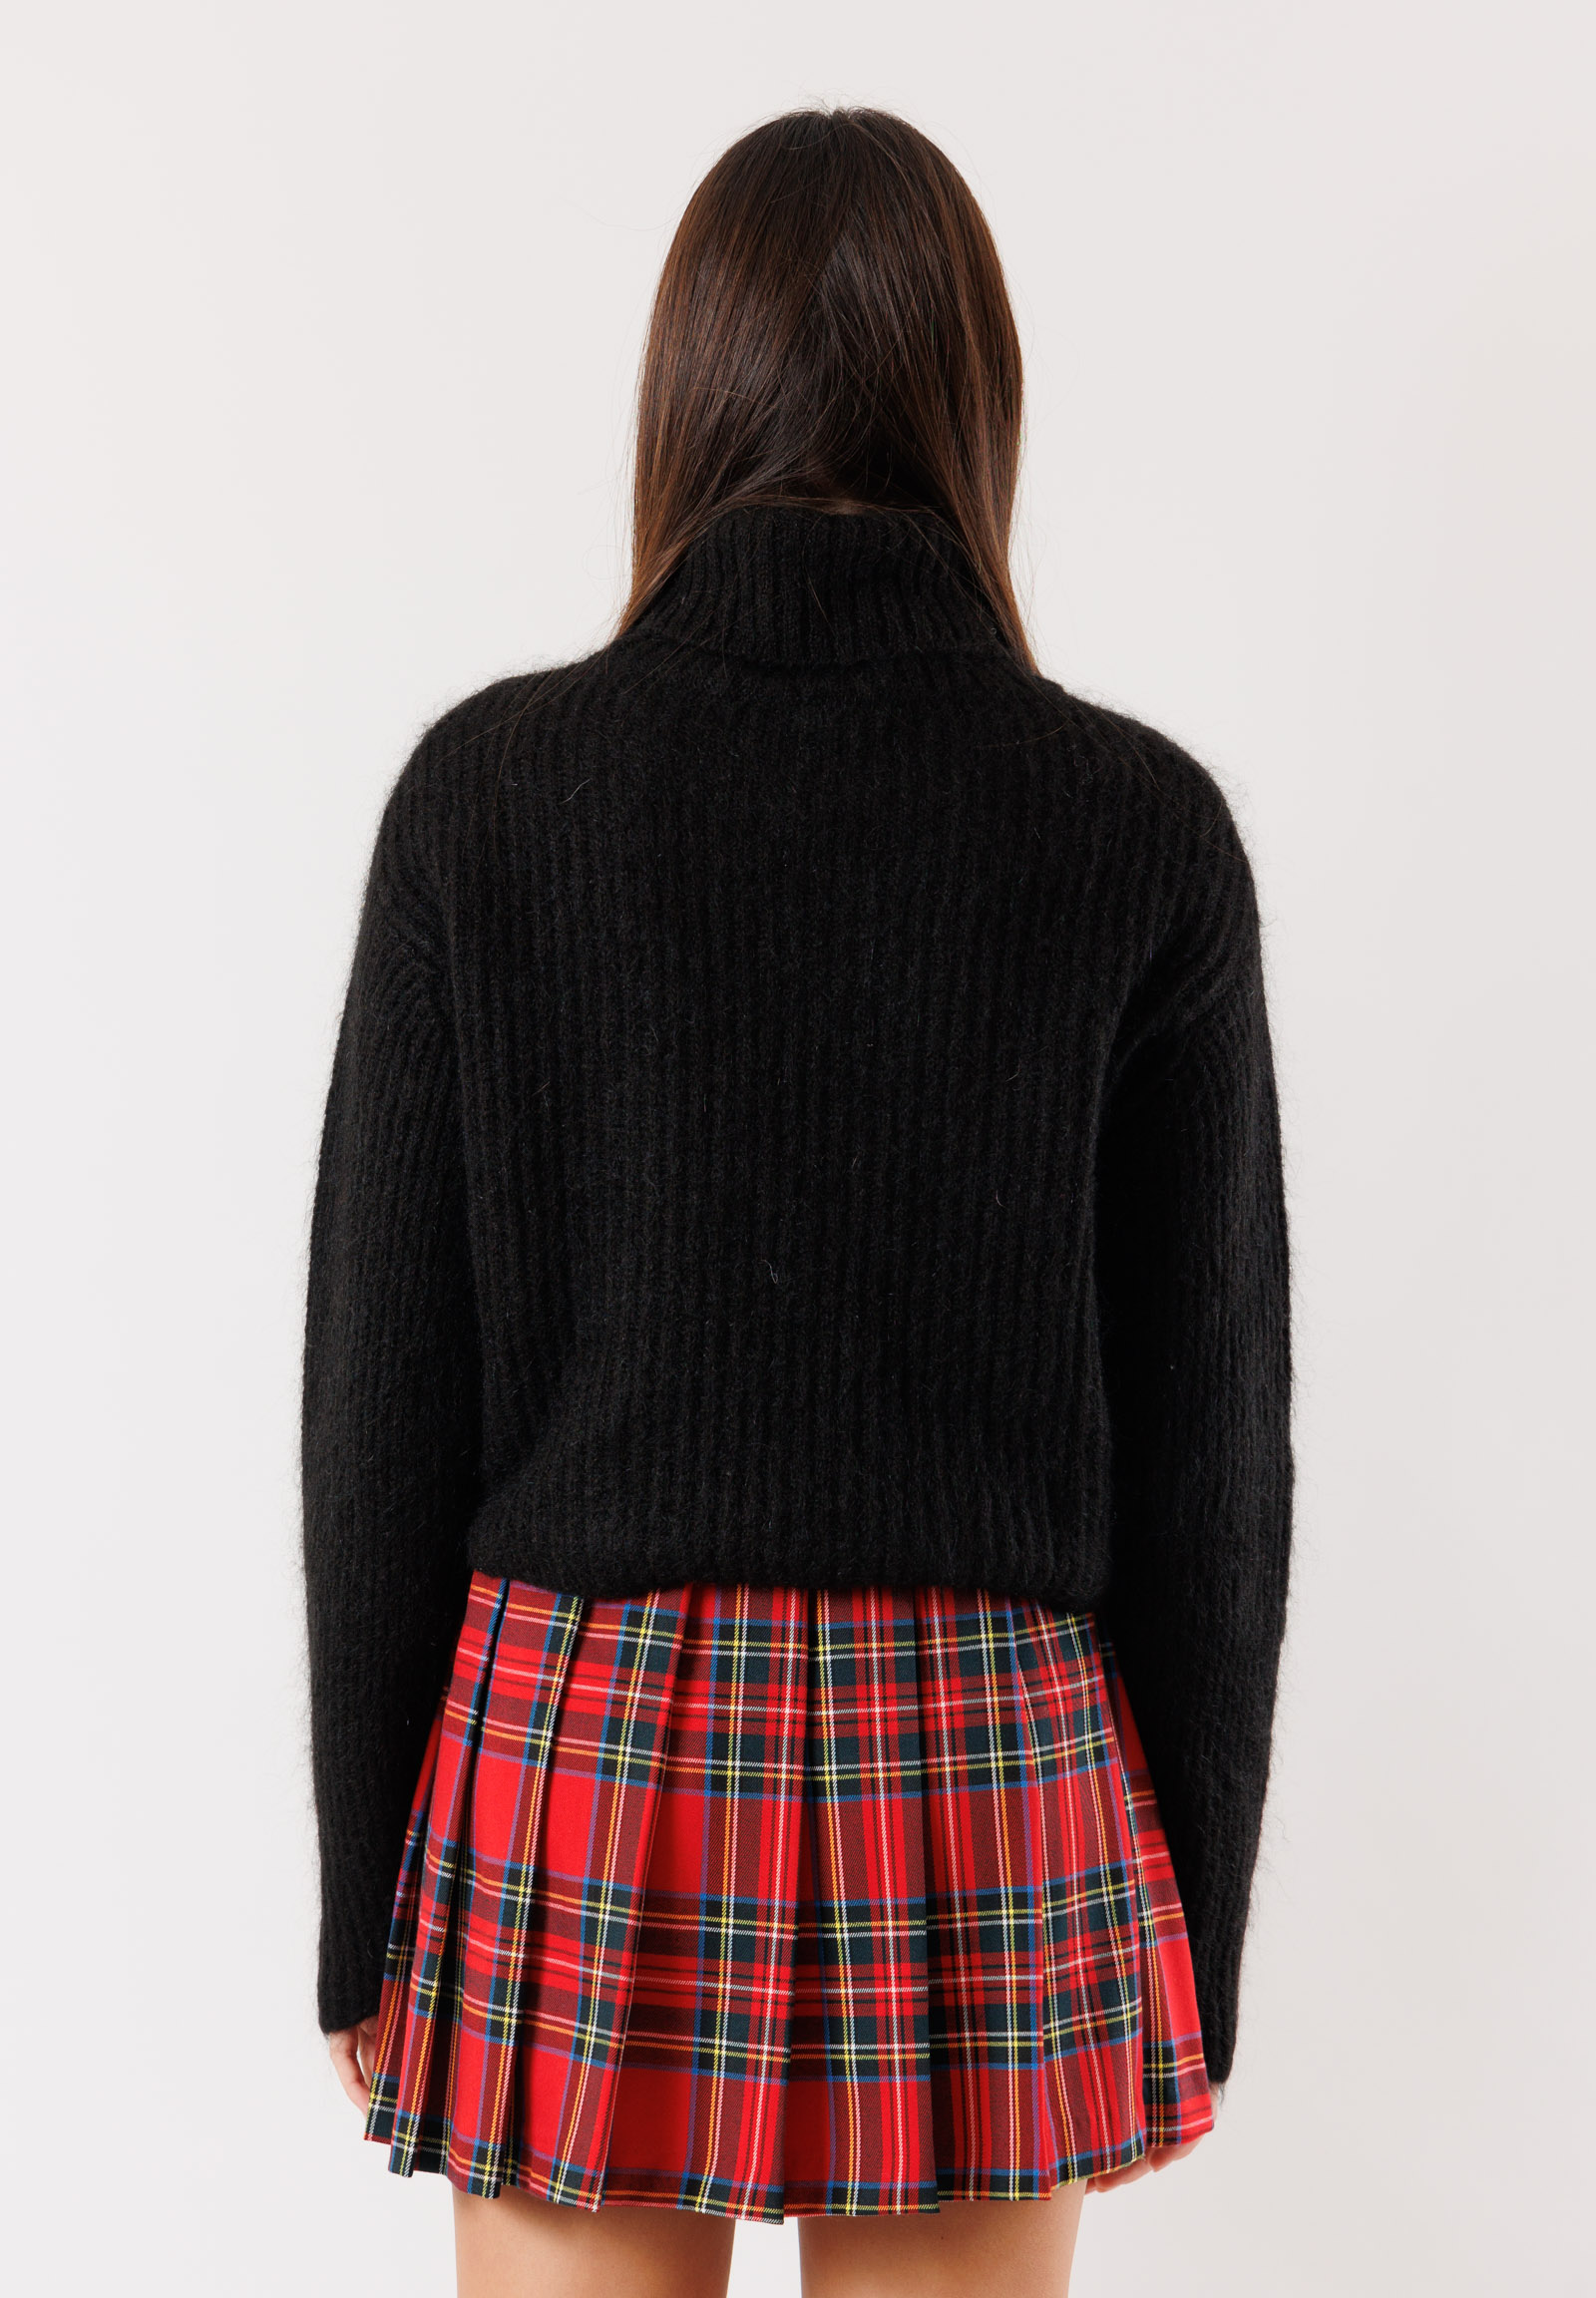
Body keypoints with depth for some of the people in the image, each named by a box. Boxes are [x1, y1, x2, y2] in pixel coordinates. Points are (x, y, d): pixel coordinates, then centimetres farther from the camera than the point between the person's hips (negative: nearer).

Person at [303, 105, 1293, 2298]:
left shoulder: (489, 784, -6)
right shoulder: (1139, 824, -6)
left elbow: (384, 1388, -4)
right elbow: (1212, 1431, -3)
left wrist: (370, 1908, 6)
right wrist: (1190, 1937, 8)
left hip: (589, 1769, 0)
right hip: (985, 1779, 1)